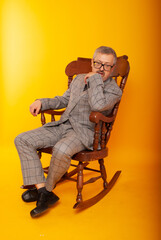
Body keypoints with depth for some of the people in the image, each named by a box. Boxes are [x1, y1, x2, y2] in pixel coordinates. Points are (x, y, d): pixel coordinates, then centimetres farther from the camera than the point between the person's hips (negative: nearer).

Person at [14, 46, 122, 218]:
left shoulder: (114, 90, -2)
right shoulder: (79, 78, 19)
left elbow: (98, 105, -24)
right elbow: (64, 100, 28)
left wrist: (95, 78, -12)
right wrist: (41, 102, 11)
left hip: (85, 131, -6)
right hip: (62, 125, 7)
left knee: (61, 150, -38)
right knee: (22, 140, -9)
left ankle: (48, 188, -6)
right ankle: (43, 192, -14)